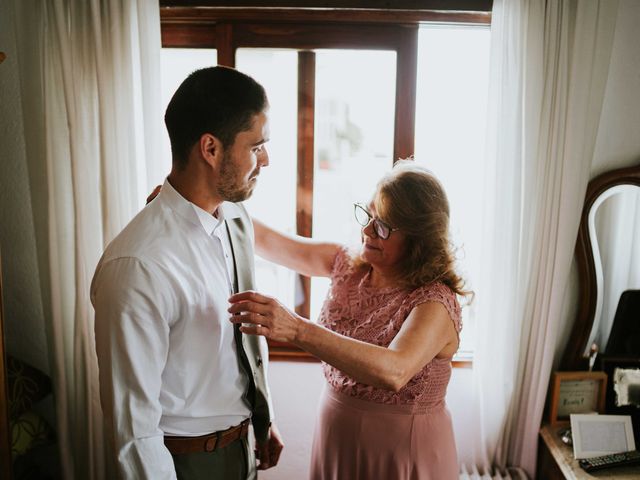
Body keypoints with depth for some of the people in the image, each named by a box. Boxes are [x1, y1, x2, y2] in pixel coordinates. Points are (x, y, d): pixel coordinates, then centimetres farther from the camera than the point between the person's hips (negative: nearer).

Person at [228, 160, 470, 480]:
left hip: (404, 454, -5)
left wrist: (296, 329, -50)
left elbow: (394, 371, -41)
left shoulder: (435, 302, -23)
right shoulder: (348, 265, -3)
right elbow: (267, 241, 1)